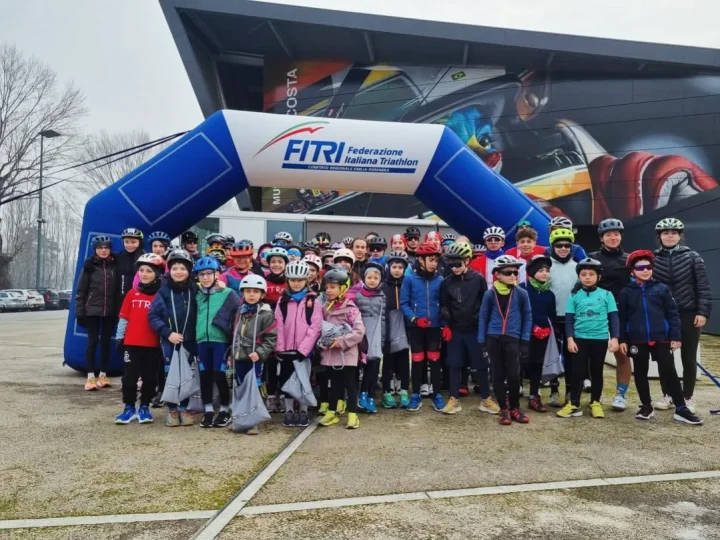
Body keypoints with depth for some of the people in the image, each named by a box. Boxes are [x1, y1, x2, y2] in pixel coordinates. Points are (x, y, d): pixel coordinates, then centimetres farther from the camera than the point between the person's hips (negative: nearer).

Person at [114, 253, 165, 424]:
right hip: (131, 343, 1)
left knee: (149, 378, 8)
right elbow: (124, 318, 6)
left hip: (153, 345, -1)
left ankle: (144, 407, 22)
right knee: (129, 377, 5)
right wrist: (119, 338, 4)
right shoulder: (132, 293, 3)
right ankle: (129, 408, 17)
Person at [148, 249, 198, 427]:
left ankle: (184, 408, 21)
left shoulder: (194, 290, -1)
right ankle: (172, 410, 17)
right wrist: (167, 333, -12)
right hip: (168, 340, 0)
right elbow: (153, 316, -3)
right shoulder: (163, 291, -2)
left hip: (189, 340, 1)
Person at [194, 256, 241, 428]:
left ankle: (225, 409, 14)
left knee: (219, 375, -3)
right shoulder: (198, 295, 11)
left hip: (221, 340, -5)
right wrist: (195, 336, 15)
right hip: (202, 340, 5)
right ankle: (208, 410, 20)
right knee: (204, 375, 8)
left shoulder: (228, 293, -5)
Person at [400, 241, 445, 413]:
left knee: (434, 360, 8)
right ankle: (415, 395, 20)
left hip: (434, 326, 1)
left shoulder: (440, 280, -1)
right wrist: (414, 319, -17)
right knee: (417, 361, 9)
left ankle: (437, 395, 20)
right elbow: (403, 303, -6)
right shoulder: (410, 278, -7)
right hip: (415, 327, -1)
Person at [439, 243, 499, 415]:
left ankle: (486, 400, 19)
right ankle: (454, 400, 16)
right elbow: (444, 305, 7)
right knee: (454, 365, 7)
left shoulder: (478, 279, -5)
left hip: (475, 329, -2)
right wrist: (445, 325, -2)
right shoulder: (447, 282, 2)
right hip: (455, 330, 2)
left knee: (481, 365, 6)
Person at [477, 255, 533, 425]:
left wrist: (525, 341, 1)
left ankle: (514, 407, 22)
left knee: (513, 375, 0)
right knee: (498, 376, 7)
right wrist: (482, 342, 3)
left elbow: (527, 317, 5)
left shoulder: (521, 293, -1)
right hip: (493, 339, 1)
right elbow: (483, 318, 5)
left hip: (513, 339, -1)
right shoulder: (490, 294, -1)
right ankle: (503, 409, 21)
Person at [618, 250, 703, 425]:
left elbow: (673, 313, 2)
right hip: (637, 340, 1)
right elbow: (622, 318, 3)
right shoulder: (626, 292, 1)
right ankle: (646, 406, 23)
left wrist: (675, 336, -4)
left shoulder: (662, 288, 1)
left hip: (661, 339, -1)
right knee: (640, 373, 10)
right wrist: (622, 340, -1)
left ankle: (681, 408, 8)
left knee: (669, 372, 0)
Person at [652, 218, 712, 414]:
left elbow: (703, 287, -2)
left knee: (689, 358, 7)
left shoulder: (692, 257, -1)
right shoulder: (653, 259, 1)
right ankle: (667, 395, 21)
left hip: (689, 315, -1)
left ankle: (687, 398, 18)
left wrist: (703, 312, -8)